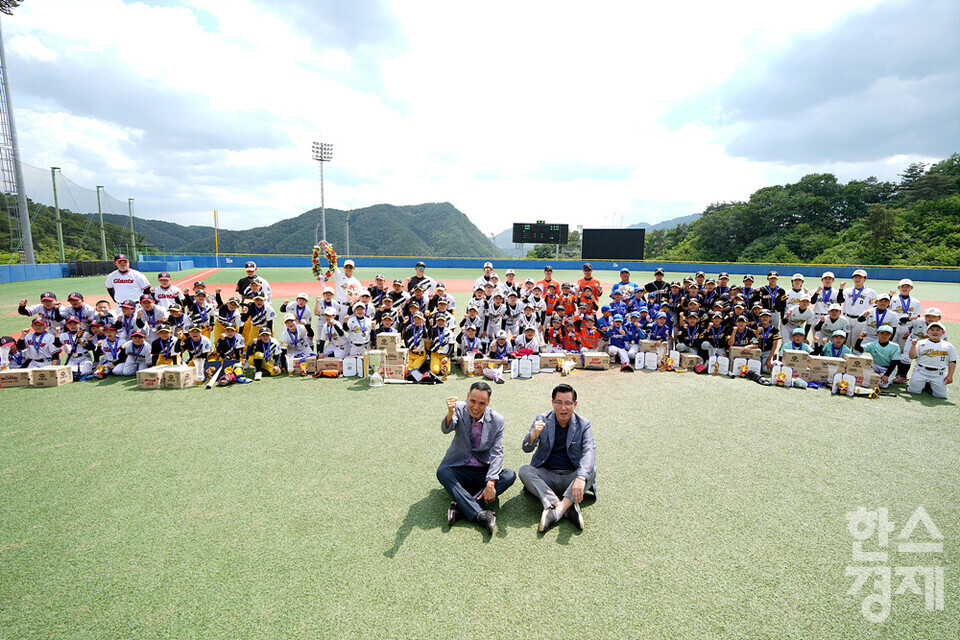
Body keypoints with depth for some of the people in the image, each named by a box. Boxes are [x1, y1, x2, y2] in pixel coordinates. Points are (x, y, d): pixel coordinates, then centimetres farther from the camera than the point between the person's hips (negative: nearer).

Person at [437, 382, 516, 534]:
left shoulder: (497, 420, -6)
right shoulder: (459, 409, -8)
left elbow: (496, 453, -10)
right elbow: (446, 429, -26)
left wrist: (490, 484, -22)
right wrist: (450, 414, -50)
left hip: (484, 473, 1)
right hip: (459, 471, -1)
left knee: (510, 475, -24)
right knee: (442, 471, -30)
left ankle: (460, 507, -31)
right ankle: (480, 515, -38)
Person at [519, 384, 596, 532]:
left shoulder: (583, 425, -3)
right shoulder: (542, 420, -2)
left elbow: (589, 451, -19)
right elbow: (526, 449, -9)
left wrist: (581, 477, -39)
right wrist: (533, 435, -35)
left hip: (570, 477, 0)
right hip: (546, 476, 1)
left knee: (591, 470, -27)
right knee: (524, 470, -26)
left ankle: (558, 509, -36)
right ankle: (569, 508, -34)